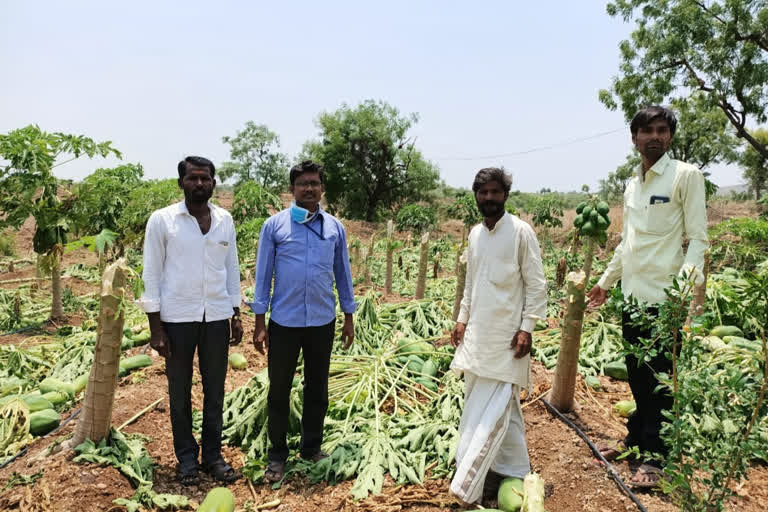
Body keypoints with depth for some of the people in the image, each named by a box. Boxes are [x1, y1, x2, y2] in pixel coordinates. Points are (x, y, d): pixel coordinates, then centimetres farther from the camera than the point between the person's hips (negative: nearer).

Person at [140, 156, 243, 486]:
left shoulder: (225, 220, 5)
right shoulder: (162, 220, -5)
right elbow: (152, 274, -5)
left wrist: (236, 316, 7)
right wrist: (155, 327, -8)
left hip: (217, 318, 3)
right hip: (177, 318, -2)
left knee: (215, 391, 10)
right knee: (180, 392, 10)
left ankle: (213, 454, 24)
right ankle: (187, 458, 25)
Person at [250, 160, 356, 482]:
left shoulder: (335, 227, 3)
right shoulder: (274, 225, -3)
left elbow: (343, 273, 9)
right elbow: (263, 274, -1)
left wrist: (349, 317, 10)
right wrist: (260, 322, -3)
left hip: (323, 322, 2)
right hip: (284, 322, -2)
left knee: (317, 390, 14)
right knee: (279, 390, 9)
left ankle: (311, 448, 31)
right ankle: (277, 454, 24)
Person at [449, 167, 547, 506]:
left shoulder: (521, 232, -8)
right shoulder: (475, 234, 11)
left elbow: (537, 285, -8)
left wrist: (526, 329, -13)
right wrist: (462, 320, 13)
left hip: (506, 338, -6)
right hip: (477, 335, 6)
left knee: (492, 413, -6)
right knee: (505, 408, 14)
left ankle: (466, 488, -3)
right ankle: (513, 471, 26)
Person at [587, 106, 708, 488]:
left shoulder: (686, 176, -5)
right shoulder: (632, 186, 14)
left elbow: (698, 238, -10)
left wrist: (688, 278, -24)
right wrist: (606, 281, 23)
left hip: (664, 297, -6)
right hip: (632, 295, 6)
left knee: (660, 379, 2)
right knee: (637, 375, 16)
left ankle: (655, 457, 14)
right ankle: (636, 438, 31)